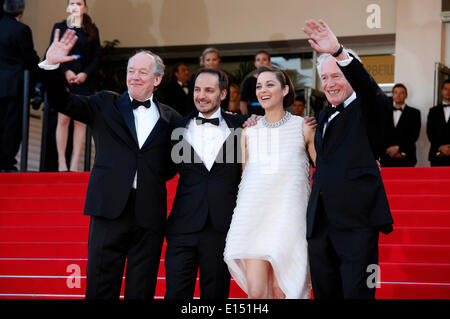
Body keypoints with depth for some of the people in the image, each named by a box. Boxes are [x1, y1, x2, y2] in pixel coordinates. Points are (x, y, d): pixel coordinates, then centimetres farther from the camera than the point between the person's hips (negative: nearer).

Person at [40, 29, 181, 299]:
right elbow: (62, 102, 3)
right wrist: (52, 65, -12)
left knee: (141, 290, 6)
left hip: (150, 214, 1)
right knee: (100, 288, -1)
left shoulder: (170, 119, 11)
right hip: (111, 208, -1)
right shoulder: (107, 105, 10)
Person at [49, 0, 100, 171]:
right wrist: (66, 71, -9)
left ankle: (74, 164, -1)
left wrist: (85, 74, -8)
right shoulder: (59, 27, 9)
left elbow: (97, 57, 7)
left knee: (80, 120, -3)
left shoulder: (92, 30, 11)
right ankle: (61, 163, -1)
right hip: (63, 80, -1)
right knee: (63, 119, -5)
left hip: (84, 80, 1)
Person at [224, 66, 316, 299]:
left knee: (280, 290, -2)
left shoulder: (302, 128, 5)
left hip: (288, 216, -2)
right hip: (254, 215, 2)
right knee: (255, 292, -8)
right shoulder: (249, 132, 12)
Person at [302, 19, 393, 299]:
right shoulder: (324, 116, 21)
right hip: (321, 222, 7)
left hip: (357, 223, -7)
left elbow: (367, 86, -23)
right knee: (325, 293, 10)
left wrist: (339, 52, -38)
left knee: (357, 293, -10)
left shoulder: (368, 110, -1)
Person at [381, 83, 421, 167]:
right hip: (387, 158, 2)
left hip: (405, 159, -2)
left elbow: (414, 135, -3)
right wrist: (388, 148, -8)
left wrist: (398, 147, -11)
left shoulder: (414, 113, 8)